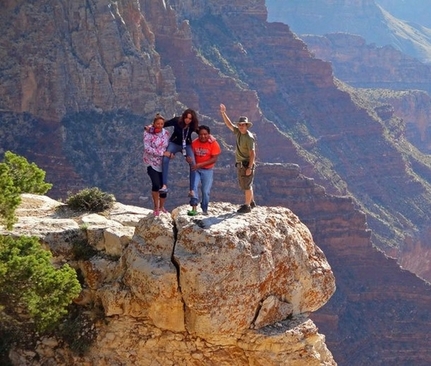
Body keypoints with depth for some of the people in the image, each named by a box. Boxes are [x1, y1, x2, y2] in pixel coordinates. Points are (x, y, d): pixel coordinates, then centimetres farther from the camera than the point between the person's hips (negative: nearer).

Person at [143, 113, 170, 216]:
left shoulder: (166, 133, 2)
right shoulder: (148, 133, -12)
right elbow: (147, 148, -20)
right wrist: (162, 153, -23)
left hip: (163, 163, 4)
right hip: (151, 162, -4)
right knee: (156, 184, -20)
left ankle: (162, 207, 29)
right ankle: (156, 207, 0)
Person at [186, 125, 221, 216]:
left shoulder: (213, 143, -12)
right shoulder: (194, 143, -5)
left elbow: (214, 159, -15)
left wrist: (200, 164, -24)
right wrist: (192, 162, -24)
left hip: (207, 170, -1)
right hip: (196, 169, 1)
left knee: (206, 191, 2)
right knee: (194, 186, -17)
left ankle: (205, 210, 18)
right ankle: (194, 208, -19)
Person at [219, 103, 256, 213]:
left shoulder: (249, 137, -19)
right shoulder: (238, 132, 4)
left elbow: (252, 153, -22)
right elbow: (229, 124, 10)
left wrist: (250, 167, -24)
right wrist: (223, 113, 1)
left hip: (247, 164, -9)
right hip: (240, 164, 9)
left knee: (247, 185, -3)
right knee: (244, 185, 19)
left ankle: (247, 206, 3)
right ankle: (251, 202, 33)